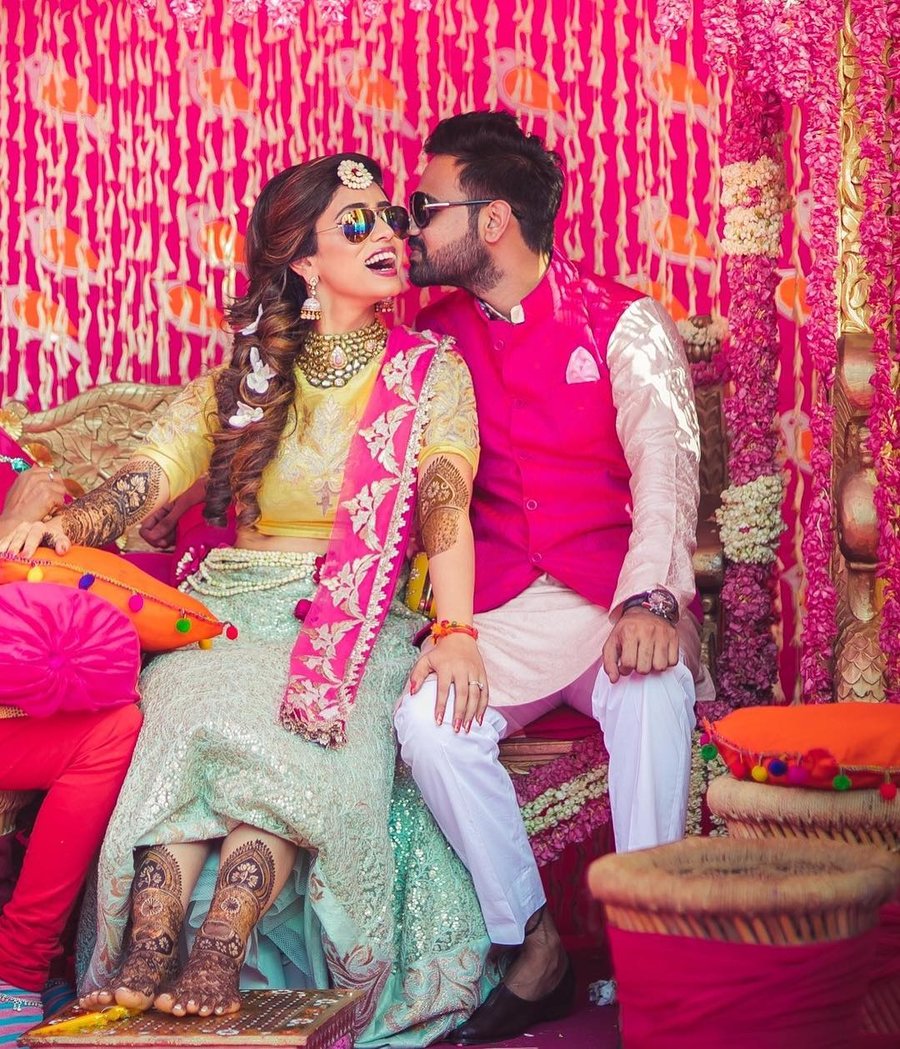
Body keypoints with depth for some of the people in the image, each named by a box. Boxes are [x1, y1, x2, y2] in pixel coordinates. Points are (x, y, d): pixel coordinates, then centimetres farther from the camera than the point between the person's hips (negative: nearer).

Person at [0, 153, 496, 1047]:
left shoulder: (429, 370, 7)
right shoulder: (243, 376, 13)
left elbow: (443, 502, -8)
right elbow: (149, 475, 0)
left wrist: (455, 630, -25)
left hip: (362, 621, -2)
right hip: (231, 609, 2)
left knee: (290, 716, -34)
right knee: (186, 698, -31)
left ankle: (218, 956, -40)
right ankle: (148, 953, -40)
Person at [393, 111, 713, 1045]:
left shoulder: (623, 325, 1)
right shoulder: (435, 337, 10)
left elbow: (664, 470, -12)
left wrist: (650, 602, -30)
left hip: (619, 603, -2)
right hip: (502, 610, 3)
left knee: (653, 698, -34)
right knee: (428, 719, -26)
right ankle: (534, 950, -13)